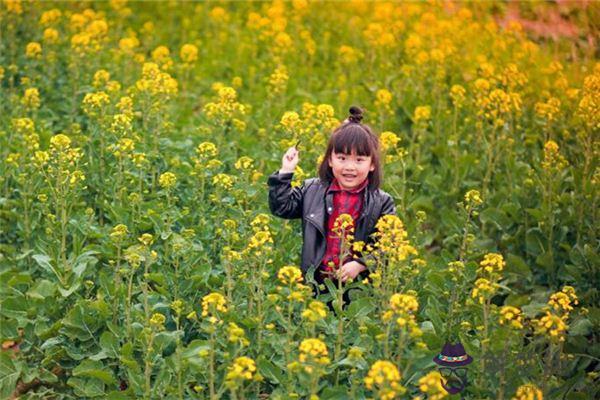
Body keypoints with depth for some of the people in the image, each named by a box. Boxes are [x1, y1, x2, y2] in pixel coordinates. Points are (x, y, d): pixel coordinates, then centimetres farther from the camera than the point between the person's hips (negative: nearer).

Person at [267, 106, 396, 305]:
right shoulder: (312, 190, 6)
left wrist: (360, 265, -15)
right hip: (316, 285, 2)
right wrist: (285, 173, 2)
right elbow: (281, 207, 8)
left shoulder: (382, 203, -1)